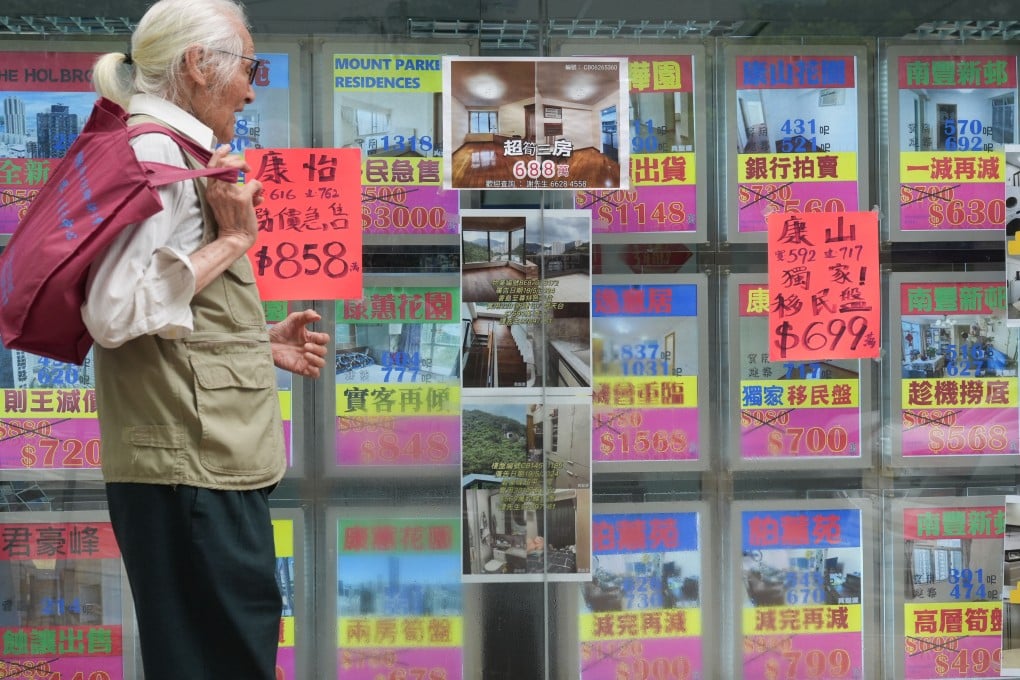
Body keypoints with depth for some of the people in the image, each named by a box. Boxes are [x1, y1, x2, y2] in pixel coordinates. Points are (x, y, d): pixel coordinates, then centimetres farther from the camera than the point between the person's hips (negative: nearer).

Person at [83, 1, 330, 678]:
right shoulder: (153, 149, -12)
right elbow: (115, 312, -24)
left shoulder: (175, 153, 18)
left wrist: (264, 343, 14)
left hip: (213, 459, 10)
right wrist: (233, 239, -15)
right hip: (188, 467, -10)